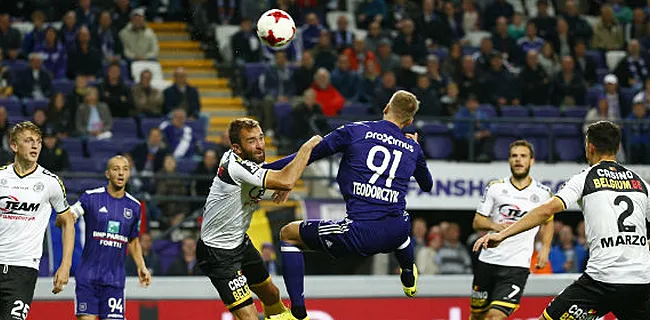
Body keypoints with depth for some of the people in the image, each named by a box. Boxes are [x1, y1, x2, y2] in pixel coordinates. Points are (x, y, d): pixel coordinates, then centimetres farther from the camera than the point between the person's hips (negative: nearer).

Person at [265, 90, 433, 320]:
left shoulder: (355, 131, 2)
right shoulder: (413, 148, 14)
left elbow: (307, 155, 0)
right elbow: (427, 185, 33)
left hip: (359, 235, -5)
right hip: (395, 235, 5)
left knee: (288, 235, 15)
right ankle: (409, 278, 69)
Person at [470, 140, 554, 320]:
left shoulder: (543, 193, 3)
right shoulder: (495, 188, 2)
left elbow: (548, 221, 21)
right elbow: (477, 222, 5)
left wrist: (545, 249, 9)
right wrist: (494, 225, -16)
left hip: (517, 266, -2)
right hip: (488, 260, 2)